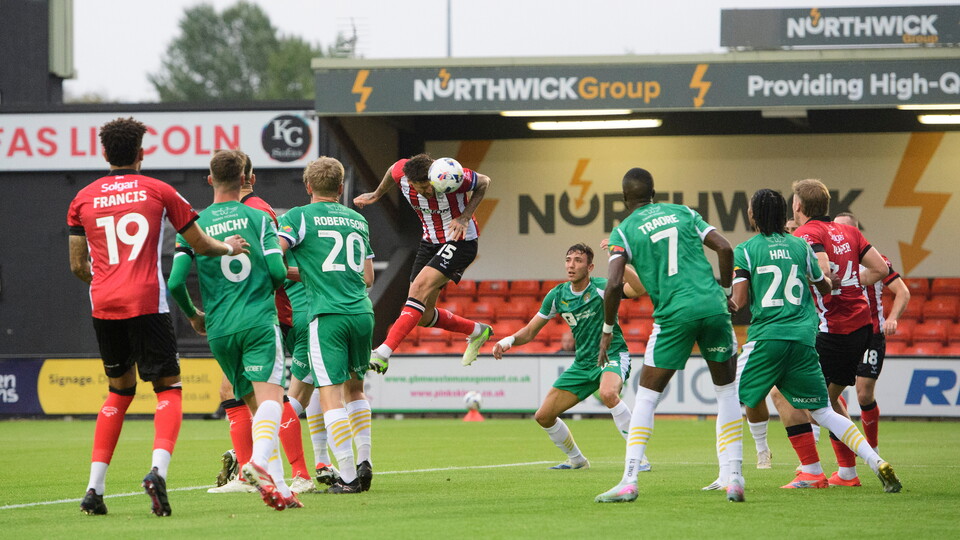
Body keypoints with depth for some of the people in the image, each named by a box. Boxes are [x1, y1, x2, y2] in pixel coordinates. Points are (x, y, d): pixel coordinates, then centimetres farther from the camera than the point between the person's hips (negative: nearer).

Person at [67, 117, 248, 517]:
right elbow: (201, 245, 10)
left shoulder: (83, 199, 10)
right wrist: (229, 247, 31)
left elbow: (78, 266, 12)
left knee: (120, 390, 18)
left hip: (103, 305, 3)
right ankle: (158, 469, -23)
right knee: (168, 389, 3)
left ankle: (94, 488, 11)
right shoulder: (159, 191, 4)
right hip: (146, 303, -3)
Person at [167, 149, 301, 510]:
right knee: (270, 397, -14)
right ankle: (259, 461, -42)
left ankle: (278, 486, 4)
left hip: (219, 331, 3)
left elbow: (176, 282, -1)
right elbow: (277, 270, -5)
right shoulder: (259, 218, 3)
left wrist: (193, 315, 19)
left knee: (256, 404, 11)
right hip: (259, 321, -3)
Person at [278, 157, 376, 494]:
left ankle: (347, 476, -10)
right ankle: (364, 461, 14)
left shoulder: (298, 217, 1)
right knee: (355, 388, 22)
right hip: (362, 313, 5)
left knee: (331, 396, -4)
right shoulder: (358, 220, 17)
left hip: (327, 315, -5)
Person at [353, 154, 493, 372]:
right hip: (431, 242, 6)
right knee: (423, 317, 4)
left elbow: (484, 182, -9)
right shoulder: (401, 172, -18)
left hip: (460, 241, -6)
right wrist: (376, 195, 21)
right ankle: (477, 331, 30)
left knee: (421, 287, -26)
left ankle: (384, 353, -31)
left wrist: (465, 217, -19)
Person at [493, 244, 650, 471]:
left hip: (612, 355, -7)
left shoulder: (600, 288, -14)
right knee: (544, 416, 4)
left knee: (608, 393, -40)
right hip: (583, 363, 7)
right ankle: (576, 460, 29)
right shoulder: (557, 295, 1)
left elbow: (638, 289, -32)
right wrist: (509, 340, -10)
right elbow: (530, 331, 10)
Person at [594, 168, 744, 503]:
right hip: (712, 306, 3)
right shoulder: (683, 213, 16)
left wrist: (608, 331, 6)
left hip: (674, 314, -3)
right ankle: (733, 478, 5)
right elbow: (724, 248, 6)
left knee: (646, 397, 8)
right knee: (727, 393, 14)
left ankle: (629, 481, -2)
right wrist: (725, 293, 18)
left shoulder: (624, 230, 6)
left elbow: (614, 284, -5)